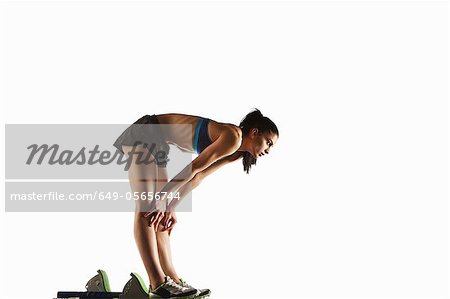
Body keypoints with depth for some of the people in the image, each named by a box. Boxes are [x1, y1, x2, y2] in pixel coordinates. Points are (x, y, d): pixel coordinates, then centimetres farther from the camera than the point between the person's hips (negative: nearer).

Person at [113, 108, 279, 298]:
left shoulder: (234, 152, 8)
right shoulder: (233, 137, -20)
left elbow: (197, 178, 10)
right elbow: (193, 168, -20)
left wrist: (171, 207, 5)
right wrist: (160, 199, -17)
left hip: (155, 143, 10)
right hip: (143, 134, -10)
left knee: (160, 214, 6)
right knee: (146, 210, -15)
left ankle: (171, 278, 7)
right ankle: (159, 283, -21)